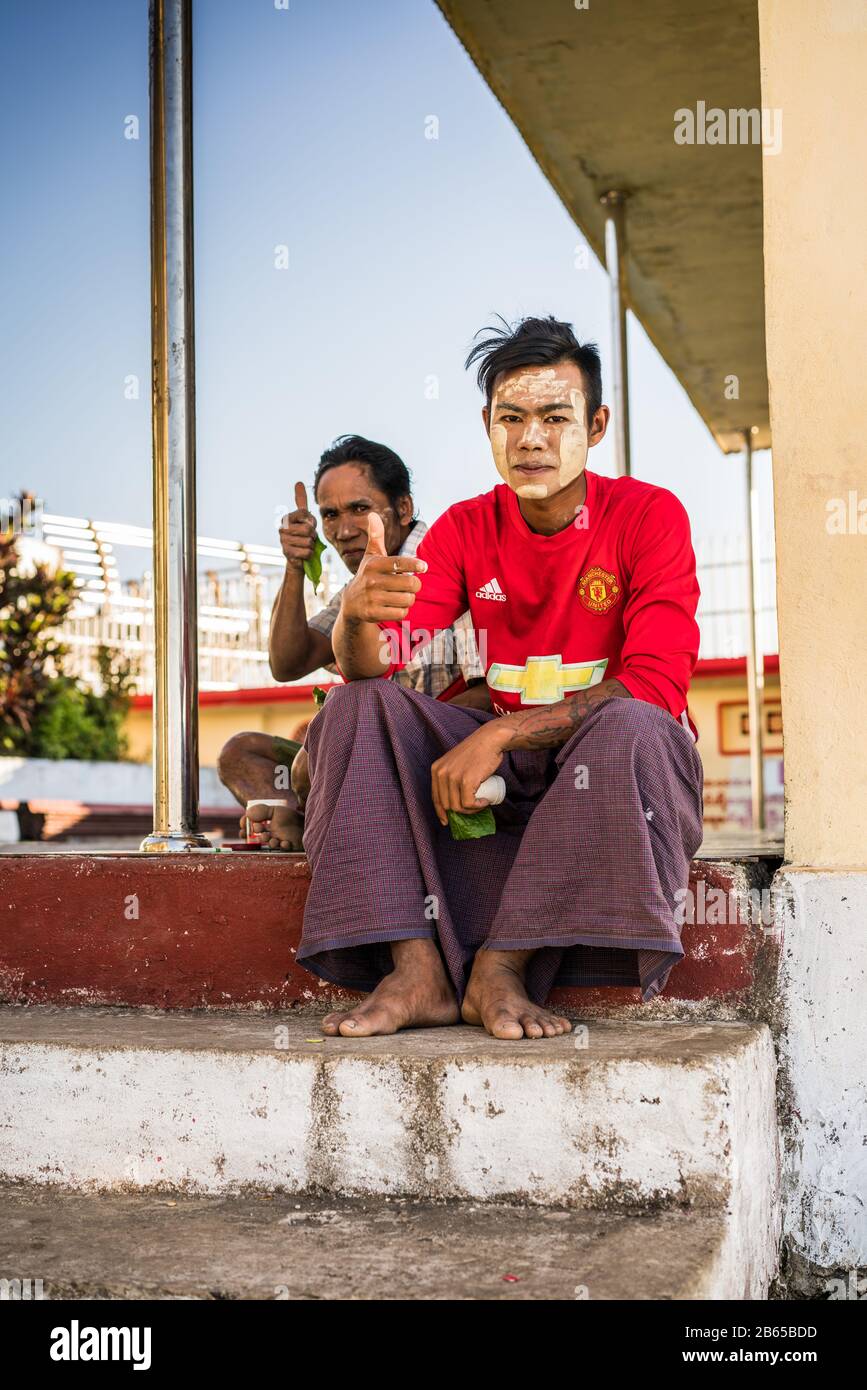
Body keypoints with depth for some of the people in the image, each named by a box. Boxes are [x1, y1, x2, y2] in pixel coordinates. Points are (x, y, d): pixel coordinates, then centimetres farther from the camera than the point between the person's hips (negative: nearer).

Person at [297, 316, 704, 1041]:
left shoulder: (649, 514, -8)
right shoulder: (467, 527, 3)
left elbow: (655, 686, -19)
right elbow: (372, 665, -9)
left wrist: (501, 733, -27)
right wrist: (358, 614, -34)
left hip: (611, 767, -3)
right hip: (504, 768, 4)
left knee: (631, 727, -36)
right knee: (357, 707, -15)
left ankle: (500, 969, -29)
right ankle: (417, 970, -28)